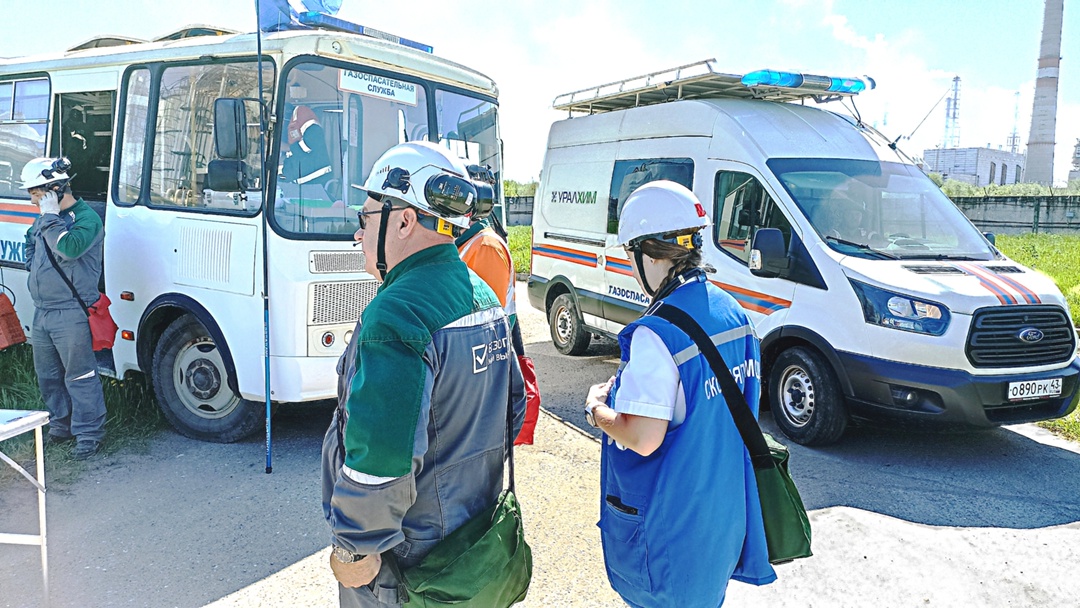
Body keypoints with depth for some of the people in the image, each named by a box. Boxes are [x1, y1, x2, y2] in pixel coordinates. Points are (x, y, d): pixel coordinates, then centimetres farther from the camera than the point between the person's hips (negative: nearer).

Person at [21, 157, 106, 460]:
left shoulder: (86, 218, -13)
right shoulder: (45, 219, 13)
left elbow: (70, 248, -30)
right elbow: (31, 248, 30)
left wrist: (51, 216, -20)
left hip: (71, 315, -9)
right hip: (42, 313, 9)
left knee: (79, 377, -2)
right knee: (48, 375, 18)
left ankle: (89, 433, 8)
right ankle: (60, 425, 32)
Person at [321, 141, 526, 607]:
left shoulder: (395, 315, -28)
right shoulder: (484, 297, 2)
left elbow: (381, 455, -31)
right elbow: (512, 405, 11)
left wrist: (353, 550, -18)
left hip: (405, 553, -8)